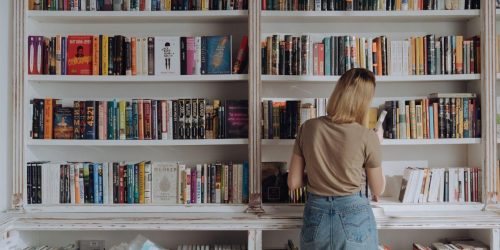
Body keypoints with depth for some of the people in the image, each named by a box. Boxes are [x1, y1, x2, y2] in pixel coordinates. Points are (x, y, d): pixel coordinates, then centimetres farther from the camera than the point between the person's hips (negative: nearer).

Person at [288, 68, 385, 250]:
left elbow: (293, 183, -3)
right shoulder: (367, 137, -15)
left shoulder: (308, 128, -9)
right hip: (354, 218, -2)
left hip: (316, 217, 2)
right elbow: (378, 190, 1)